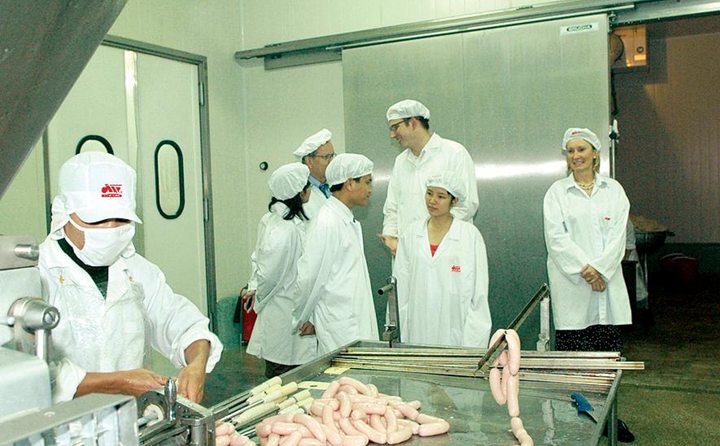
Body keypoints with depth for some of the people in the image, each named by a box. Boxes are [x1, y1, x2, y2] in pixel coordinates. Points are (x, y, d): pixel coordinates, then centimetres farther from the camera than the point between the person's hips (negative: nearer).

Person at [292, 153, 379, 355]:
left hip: (357, 325, 8)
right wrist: (301, 321, 0)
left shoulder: (350, 222, 13)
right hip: (340, 330, -8)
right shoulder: (327, 224, -16)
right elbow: (309, 278, -13)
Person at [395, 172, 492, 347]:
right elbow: (401, 286, 7)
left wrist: (472, 343, -6)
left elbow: (479, 291, -2)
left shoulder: (471, 235, -4)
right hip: (418, 332, 3)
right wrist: (399, 335, 5)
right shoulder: (410, 234, 5)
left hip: (454, 332, -2)